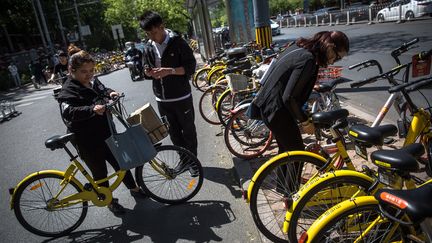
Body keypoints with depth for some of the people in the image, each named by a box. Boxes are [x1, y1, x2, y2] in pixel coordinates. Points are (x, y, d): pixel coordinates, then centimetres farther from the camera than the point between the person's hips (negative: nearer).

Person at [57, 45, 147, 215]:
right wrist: (92, 109, -50)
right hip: (87, 142, -7)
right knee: (100, 173, 9)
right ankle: (110, 201, 32)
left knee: (120, 163, 18)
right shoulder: (68, 90, -18)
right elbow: (69, 112, -35)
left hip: (106, 135, 7)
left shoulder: (93, 82, 4)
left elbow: (103, 90, 23)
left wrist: (110, 93, -1)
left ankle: (134, 189, 39)